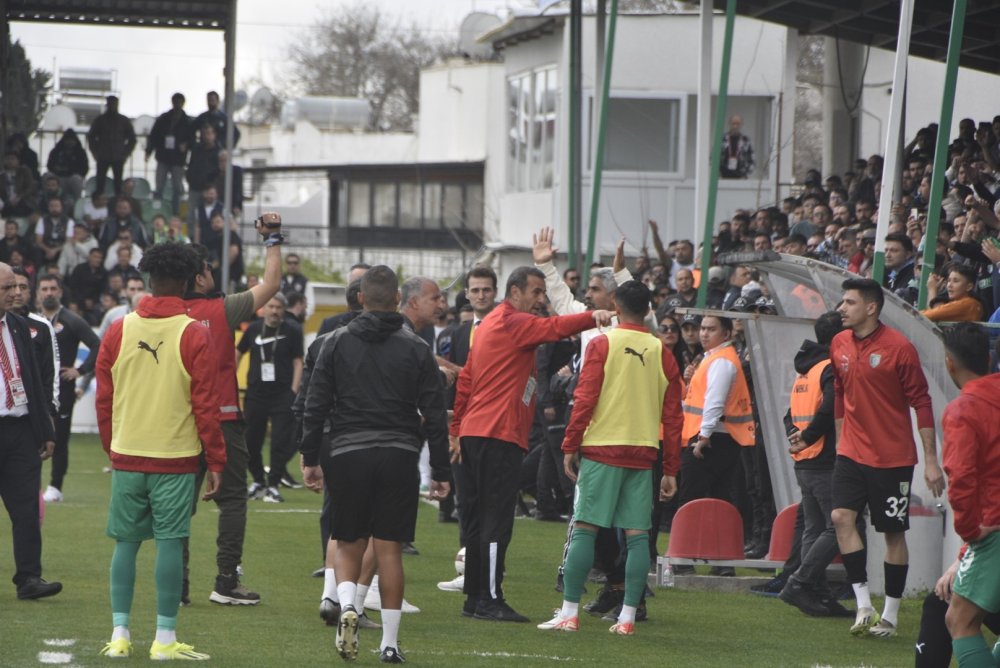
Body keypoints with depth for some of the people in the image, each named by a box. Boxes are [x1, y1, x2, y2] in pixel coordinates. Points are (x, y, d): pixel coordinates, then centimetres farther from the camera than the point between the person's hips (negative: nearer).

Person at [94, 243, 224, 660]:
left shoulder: (118, 331, 3)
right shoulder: (194, 335, -7)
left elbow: (103, 400, 8)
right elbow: (205, 404, -7)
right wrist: (215, 462, -1)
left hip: (127, 457, 3)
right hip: (175, 458, -3)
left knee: (126, 543, 9)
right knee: (170, 544, -1)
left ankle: (119, 634, 9)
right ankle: (164, 639, -1)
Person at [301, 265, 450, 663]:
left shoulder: (337, 343, 3)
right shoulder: (416, 349, 3)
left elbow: (315, 406, 1)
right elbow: (435, 415, 2)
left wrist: (310, 458, 7)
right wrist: (440, 472, 8)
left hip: (348, 455, 0)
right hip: (399, 456, 0)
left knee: (348, 544, 13)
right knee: (389, 549, 3)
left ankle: (346, 605, -14)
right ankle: (389, 643, 3)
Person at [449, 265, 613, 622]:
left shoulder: (489, 324, 21)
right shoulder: (513, 322, -8)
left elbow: (466, 379, 24)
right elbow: (553, 328, -29)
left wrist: (457, 430, 27)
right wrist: (592, 317, -42)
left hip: (474, 433, 10)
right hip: (500, 435, -10)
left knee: (479, 519, 12)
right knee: (497, 521, -9)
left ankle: (475, 597, 16)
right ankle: (490, 599, -10)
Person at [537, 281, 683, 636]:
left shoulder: (603, 344, -3)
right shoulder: (662, 353, 7)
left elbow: (585, 399, -8)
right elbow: (672, 415, 8)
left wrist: (570, 446, 0)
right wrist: (671, 470, 13)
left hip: (602, 448, -3)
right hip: (643, 453, 3)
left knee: (584, 528, -1)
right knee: (637, 534, 3)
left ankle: (569, 613, -4)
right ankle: (628, 617, 1)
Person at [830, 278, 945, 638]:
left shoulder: (899, 347, -13)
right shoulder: (839, 344, 4)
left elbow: (921, 403, -10)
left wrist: (931, 460, -12)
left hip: (893, 457, -5)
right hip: (852, 453, 5)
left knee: (894, 533, 2)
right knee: (841, 516, -13)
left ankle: (890, 615, 13)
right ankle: (864, 605, -9)